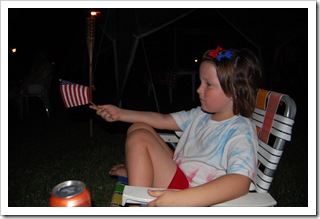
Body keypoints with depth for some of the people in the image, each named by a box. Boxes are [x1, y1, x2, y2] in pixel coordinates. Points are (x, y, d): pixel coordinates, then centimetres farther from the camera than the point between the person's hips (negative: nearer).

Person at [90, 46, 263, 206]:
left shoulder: (241, 131, -20)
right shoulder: (201, 115, 5)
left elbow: (241, 182, -36)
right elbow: (163, 120, 12)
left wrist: (180, 199, -47)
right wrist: (120, 114, 7)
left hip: (193, 200, -8)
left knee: (139, 138, -17)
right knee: (139, 128, 9)